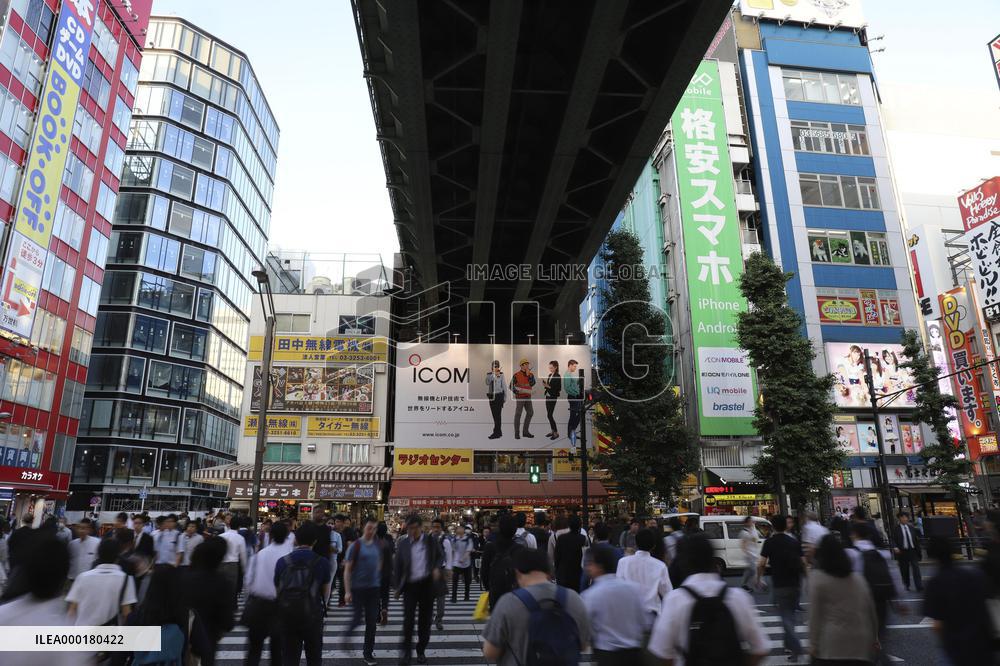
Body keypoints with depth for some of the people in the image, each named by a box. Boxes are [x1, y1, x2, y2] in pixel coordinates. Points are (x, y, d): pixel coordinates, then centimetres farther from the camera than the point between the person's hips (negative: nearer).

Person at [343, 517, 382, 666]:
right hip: (358, 588, -4)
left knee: (372, 621, 5)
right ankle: (347, 635, 34)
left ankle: (368, 653, 19)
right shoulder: (355, 546, -11)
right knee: (357, 618, 1)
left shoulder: (377, 545, 3)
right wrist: (347, 591, -13)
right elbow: (347, 569, -10)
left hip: (373, 587, 4)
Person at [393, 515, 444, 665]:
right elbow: (397, 566, 5)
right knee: (408, 619, -5)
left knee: (425, 619, 8)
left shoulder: (431, 541, -2)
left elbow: (440, 555, 13)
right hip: (410, 585, 0)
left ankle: (421, 651, 24)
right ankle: (405, 651, 12)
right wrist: (397, 586, 4)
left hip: (427, 584, 1)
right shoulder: (402, 544, -1)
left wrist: (437, 568, -7)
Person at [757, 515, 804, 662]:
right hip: (795, 583, 5)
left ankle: (796, 648, -11)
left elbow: (761, 564, -10)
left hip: (779, 585, -5)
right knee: (790, 614, 20)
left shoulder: (770, 542, -6)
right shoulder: (794, 541, 7)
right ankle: (789, 644, 30)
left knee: (785, 616, 1)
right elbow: (802, 562, 6)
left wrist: (758, 577, 6)